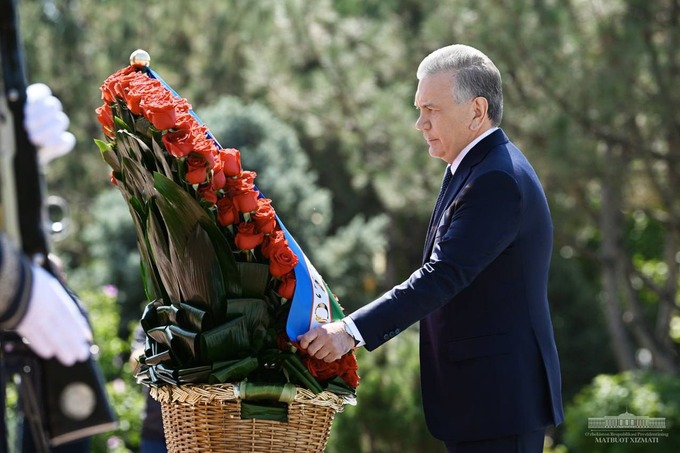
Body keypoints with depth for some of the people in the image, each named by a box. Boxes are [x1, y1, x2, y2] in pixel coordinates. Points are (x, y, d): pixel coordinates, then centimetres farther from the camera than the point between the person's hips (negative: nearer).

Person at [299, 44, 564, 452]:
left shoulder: (498, 181, -19)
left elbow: (441, 277, -26)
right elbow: (445, 275, 17)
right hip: (480, 398, 10)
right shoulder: (472, 170, 15)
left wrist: (353, 330, -30)